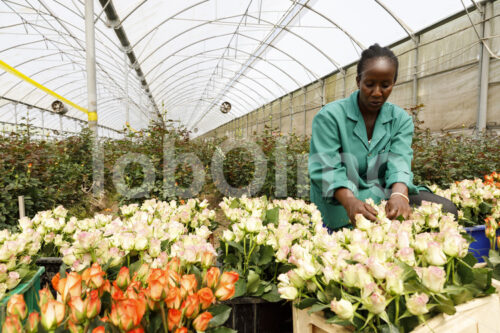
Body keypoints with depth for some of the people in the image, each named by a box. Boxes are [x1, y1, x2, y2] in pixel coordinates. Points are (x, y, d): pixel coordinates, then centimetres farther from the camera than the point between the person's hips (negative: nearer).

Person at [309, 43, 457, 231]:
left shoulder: (401, 120, 7)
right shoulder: (329, 116, -6)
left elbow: (400, 164, -8)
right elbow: (327, 169, -17)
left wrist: (399, 196, -31)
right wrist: (350, 202, -35)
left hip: (385, 195, 5)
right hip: (341, 203, -4)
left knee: (446, 208, -15)